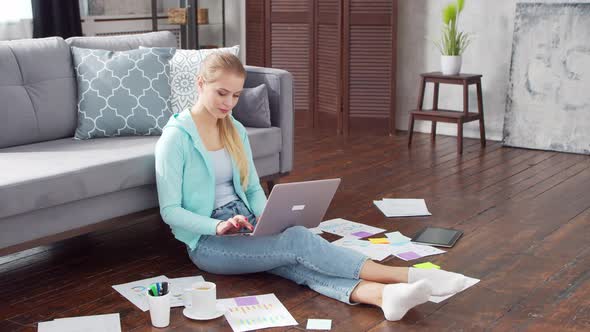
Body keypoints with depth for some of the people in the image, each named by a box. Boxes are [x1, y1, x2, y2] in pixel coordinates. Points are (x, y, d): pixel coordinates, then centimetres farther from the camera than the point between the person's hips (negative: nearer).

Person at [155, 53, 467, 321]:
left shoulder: (236, 130, 10)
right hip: (208, 241, -6)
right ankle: (408, 276, -36)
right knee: (298, 240, -29)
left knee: (298, 264, -26)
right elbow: (170, 210, -11)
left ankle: (385, 296, -53)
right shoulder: (175, 138, -10)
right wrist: (218, 226, -26)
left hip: (246, 228, 6)